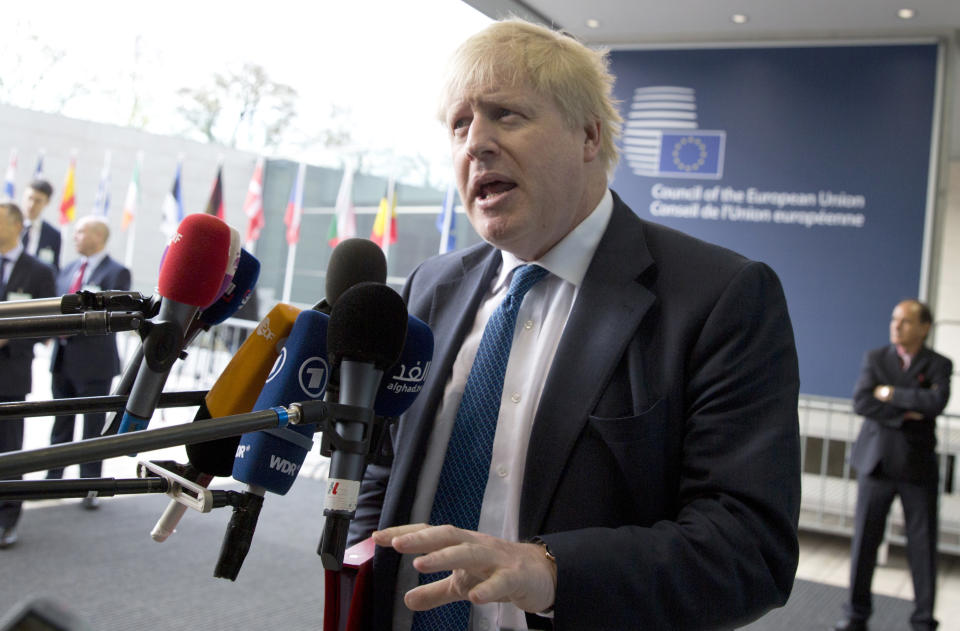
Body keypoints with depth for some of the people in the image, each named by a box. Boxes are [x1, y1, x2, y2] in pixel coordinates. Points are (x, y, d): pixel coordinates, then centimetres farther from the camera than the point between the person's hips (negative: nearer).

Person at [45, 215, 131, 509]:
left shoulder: (116, 273, -8)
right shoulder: (67, 271, 14)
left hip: (94, 363, -6)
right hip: (63, 360, 6)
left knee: (93, 426, 3)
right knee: (61, 423, 15)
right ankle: (54, 478, 27)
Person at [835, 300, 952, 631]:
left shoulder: (939, 365, 2)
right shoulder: (875, 358, 5)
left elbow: (937, 401, -18)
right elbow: (861, 402, -9)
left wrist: (891, 393, -13)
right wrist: (904, 415, -15)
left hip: (918, 467, -1)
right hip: (877, 462, 1)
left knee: (923, 545, 3)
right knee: (864, 540, 4)